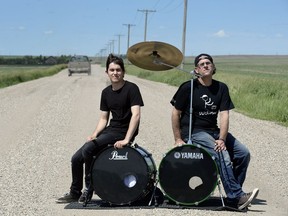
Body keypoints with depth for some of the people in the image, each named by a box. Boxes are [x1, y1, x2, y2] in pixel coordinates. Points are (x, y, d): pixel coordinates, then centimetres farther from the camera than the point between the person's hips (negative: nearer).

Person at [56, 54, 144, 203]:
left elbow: (136, 115, -22)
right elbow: (104, 118, 14)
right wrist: (94, 135, -3)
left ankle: (88, 189, -5)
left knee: (87, 149, -24)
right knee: (76, 159, 1)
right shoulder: (106, 92, 10)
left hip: (124, 131, -7)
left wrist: (126, 139, -30)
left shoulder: (131, 89, -12)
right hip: (110, 130, 8)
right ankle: (75, 193, 20)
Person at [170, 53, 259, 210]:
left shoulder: (221, 88, 3)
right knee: (222, 155, -27)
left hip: (214, 131, 6)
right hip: (193, 132, -6)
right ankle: (237, 197, -22)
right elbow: (176, 113, -4)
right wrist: (178, 140, -7)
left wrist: (222, 139, -18)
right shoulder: (188, 87, -9)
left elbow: (224, 114, -5)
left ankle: (233, 195, 3)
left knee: (243, 153, -7)